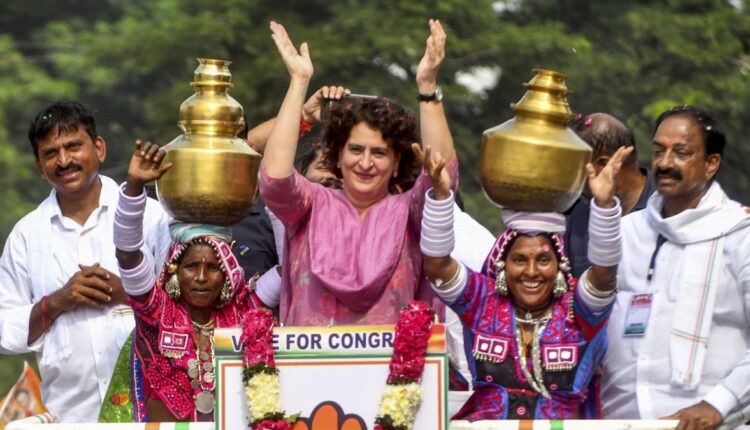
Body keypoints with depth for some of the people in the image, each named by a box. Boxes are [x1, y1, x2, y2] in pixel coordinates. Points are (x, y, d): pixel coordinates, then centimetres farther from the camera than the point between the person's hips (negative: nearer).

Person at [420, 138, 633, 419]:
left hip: (564, 425, -1)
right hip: (484, 422, 1)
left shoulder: (576, 309, 1)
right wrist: (440, 194, -20)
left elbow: (604, 273, -15)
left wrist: (604, 203, -28)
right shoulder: (483, 301, 4)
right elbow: (436, 266, -7)